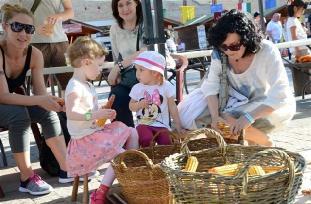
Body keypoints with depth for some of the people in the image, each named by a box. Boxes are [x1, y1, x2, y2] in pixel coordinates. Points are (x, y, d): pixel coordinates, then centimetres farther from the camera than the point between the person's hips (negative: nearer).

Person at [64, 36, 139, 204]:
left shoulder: (87, 85, 12)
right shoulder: (75, 87, -21)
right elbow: (71, 113, -34)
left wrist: (104, 113, 5)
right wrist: (94, 115, -37)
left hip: (95, 131, 11)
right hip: (84, 139, -11)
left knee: (132, 132, 14)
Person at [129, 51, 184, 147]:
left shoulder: (166, 86, -2)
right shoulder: (137, 88, 2)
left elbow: (172, 107, 5)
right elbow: (131, 106, 11)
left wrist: (178, 126, 6)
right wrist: (139, 105, -12)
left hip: (162, 125, 0)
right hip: (143, 124, 0)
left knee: (166, 143, -24)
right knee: (146, 139, -29)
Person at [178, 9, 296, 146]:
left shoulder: (267, 52, -26)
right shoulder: (219, 53, -15)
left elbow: (281, 95, -31)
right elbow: (211, 86, -17)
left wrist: (248, 117, -43)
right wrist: (215, 116, -35)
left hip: (273, 105, -5)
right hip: (238, 102, 5)